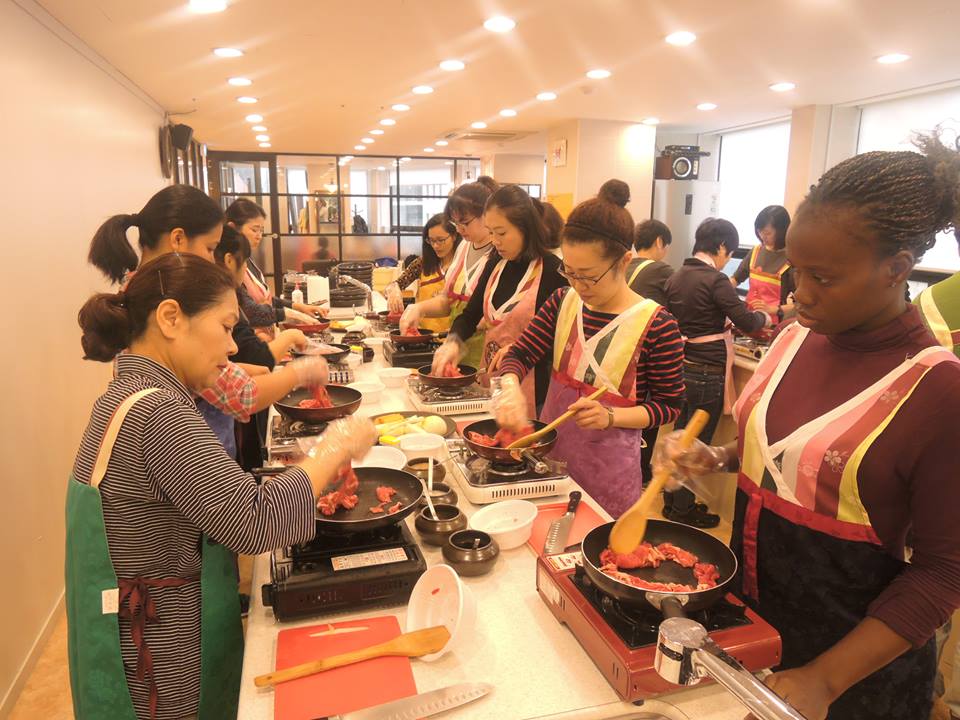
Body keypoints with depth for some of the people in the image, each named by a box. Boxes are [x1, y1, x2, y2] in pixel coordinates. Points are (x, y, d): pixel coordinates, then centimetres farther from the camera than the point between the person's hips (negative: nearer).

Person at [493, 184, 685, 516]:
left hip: (609, 467, -4)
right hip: (550, 451, 5)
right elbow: (520, 354, 1)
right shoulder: (563, 302, -1)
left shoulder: (656, 325, -17)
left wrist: (610, 417, -25)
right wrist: (510, 387, -21)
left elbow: (669, 405, -9)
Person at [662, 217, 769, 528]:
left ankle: (672, 502, 30)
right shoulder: (715, 280, -17)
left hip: (680, 367, 7)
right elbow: (747, 322, -14)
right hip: (706, 372, -7)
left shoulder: (676, 277, 5)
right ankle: (683, 511, 18)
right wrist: (764, 316, 7)